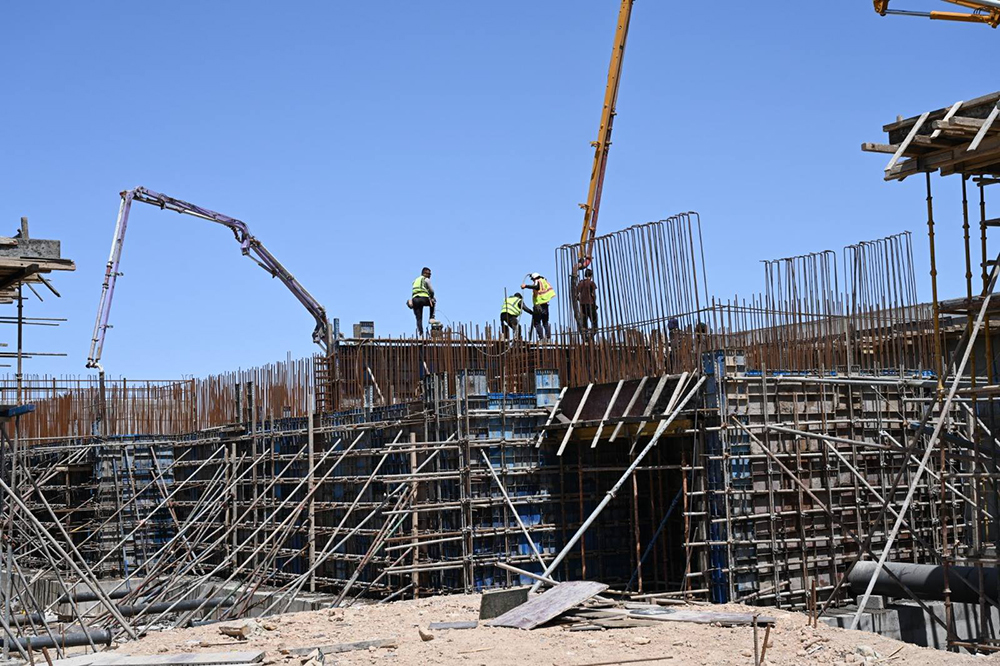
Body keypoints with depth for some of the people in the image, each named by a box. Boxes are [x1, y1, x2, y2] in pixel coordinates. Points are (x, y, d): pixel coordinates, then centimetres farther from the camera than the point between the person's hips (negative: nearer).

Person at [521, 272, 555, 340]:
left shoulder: (537, 282, -7)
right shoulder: (544, 281, 15)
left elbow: (535, 287, -28)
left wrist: (526, 286, -32)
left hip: (539, 306, -7)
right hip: (545, 306, 7)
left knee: (536, 323, -4)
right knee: (545, 323, 15)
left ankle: (541, 338, -14)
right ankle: (548, 337, 8)